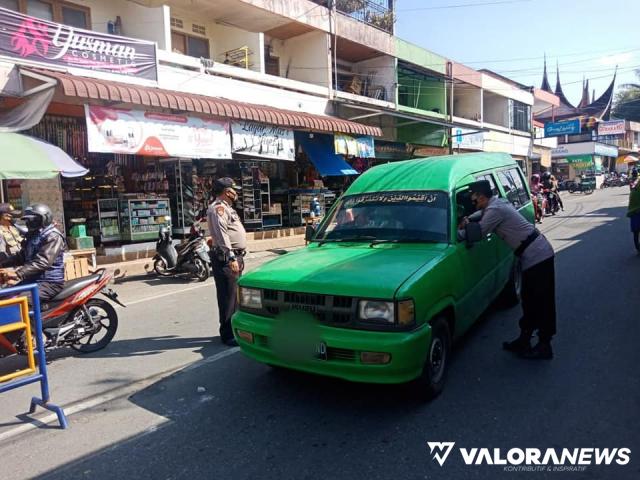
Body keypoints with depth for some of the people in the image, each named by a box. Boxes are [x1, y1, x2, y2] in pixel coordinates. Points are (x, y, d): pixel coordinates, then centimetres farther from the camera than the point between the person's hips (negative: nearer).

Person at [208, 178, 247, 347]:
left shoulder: (227, 208, 22)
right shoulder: (218, 208, -11)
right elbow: (221, 234, -22)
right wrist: (231, 258, -28)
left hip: (235, 257, 11)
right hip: (226, 258, -11)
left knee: (235, 296, 16)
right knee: (228, 297, -7)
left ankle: (235, 329, 27)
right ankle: (228, 335, -1)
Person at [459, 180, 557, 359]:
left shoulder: (495, 210, -19)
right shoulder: (497, 202, 12)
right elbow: (482, 214, 29)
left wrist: (458, 234, -1)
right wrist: (469, 219, 9)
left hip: (536, 256, -10)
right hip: (539, 253, 10)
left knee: (541, 302, -2)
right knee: (530, 301, 16)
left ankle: (544, 346, 6)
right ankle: (523, 341, 26)